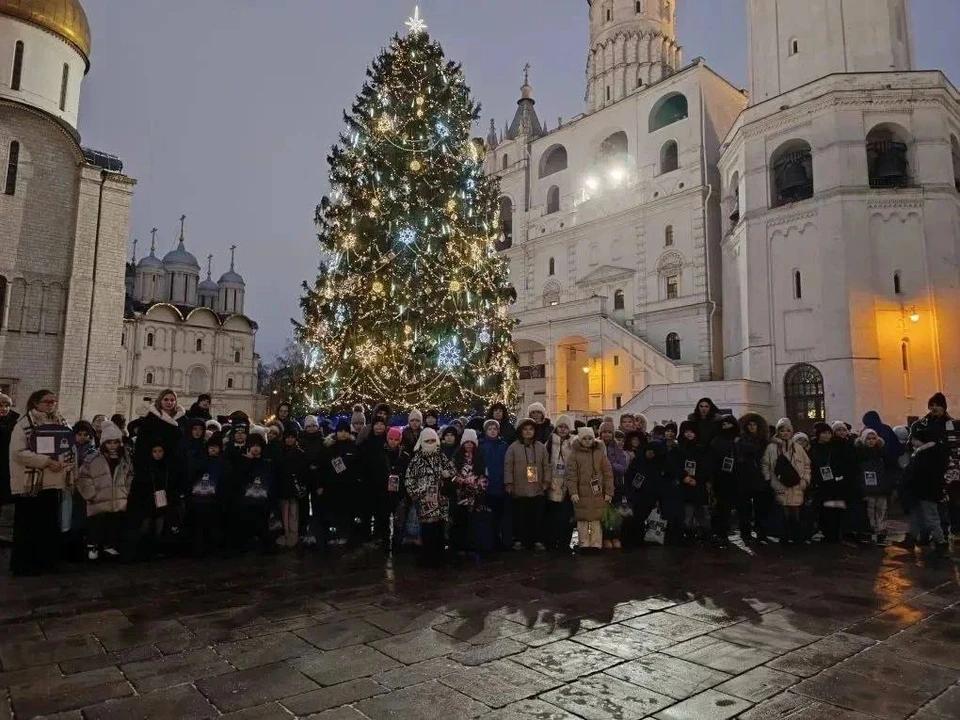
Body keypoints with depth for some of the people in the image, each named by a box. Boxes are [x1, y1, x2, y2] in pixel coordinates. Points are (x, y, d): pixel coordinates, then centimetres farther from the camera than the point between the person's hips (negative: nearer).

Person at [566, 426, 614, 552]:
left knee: (596, 520, 3)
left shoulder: (600, 452, 5)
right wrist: (573, 492, -13)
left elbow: (608, 473, 4)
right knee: (582, 520, 4)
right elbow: (571, 474, -4)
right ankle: (584, 544, 13)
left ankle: (596, 544, 11)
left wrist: (608, 492, -1)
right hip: (582, 493, -1)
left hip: (598, 493, 1)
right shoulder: (575, 454, 1)